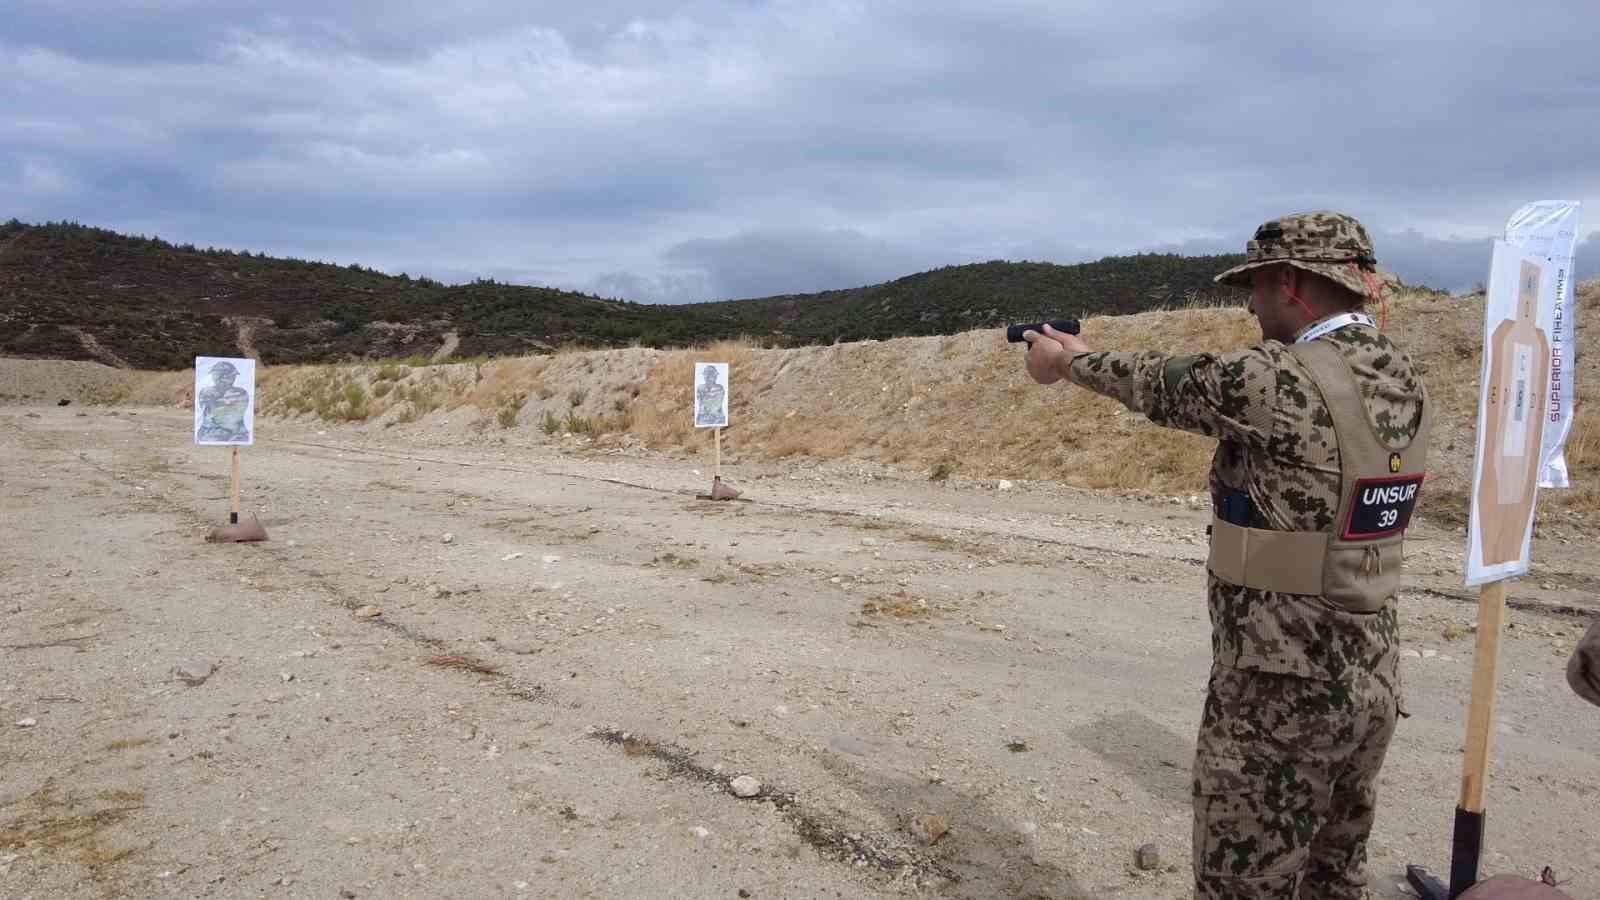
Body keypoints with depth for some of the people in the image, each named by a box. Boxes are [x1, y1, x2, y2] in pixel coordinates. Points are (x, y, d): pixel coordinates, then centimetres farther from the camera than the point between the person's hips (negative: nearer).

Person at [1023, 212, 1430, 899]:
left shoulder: (1275, 380, -21)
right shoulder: (1405, 384, 5)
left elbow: (1161, 389, -3)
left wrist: (1068, 361, 16)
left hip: (1279, 696, -8)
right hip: (1371, 685, 8)